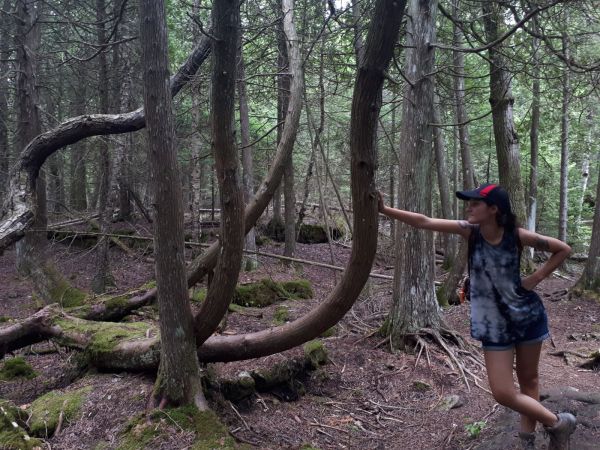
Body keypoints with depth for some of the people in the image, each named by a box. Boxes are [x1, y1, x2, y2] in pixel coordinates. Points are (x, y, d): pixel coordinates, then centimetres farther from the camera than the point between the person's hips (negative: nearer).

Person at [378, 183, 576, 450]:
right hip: (493, 324, 2)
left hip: (527, 315, -1)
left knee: (529, 380, 13)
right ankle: (558, 422, 24)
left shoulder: (516, 236, -13)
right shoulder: (470, 231, -10)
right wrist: (384, 210, -24)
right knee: (503, 394, -1)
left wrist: (537, 277, -7)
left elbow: (563, 249, 0)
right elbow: (425, 222, -17)